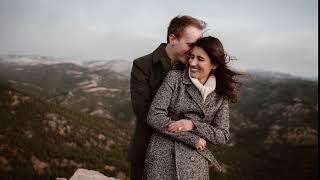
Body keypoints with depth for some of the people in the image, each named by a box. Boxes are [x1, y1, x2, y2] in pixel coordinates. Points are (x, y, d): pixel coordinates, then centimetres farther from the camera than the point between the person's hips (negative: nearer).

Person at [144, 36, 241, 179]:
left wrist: (193, 124, -15)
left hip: (196, 162, 2)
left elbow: (223, 136, 2)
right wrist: (193, 139, -12)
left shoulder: (220, 95, 2)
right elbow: (154, 117, -11)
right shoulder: (175, 78, -5)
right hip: (163, 157, -2)